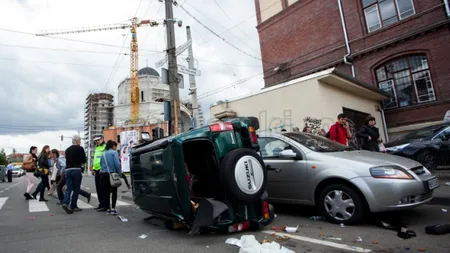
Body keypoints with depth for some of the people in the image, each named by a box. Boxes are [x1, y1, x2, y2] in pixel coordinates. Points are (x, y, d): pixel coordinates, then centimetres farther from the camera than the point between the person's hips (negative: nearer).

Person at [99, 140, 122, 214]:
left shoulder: (103, 154, 14)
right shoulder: (114, 152, -5)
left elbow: (101, 163, 9)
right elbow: (117, 164, -15)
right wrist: (119, 172, -6)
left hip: (103, 174, 5)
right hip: (112, 174, -5)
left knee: (106, 192, 10)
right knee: (114, 192, 3)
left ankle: (108, 208, 14)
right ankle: (113, 208, -3)